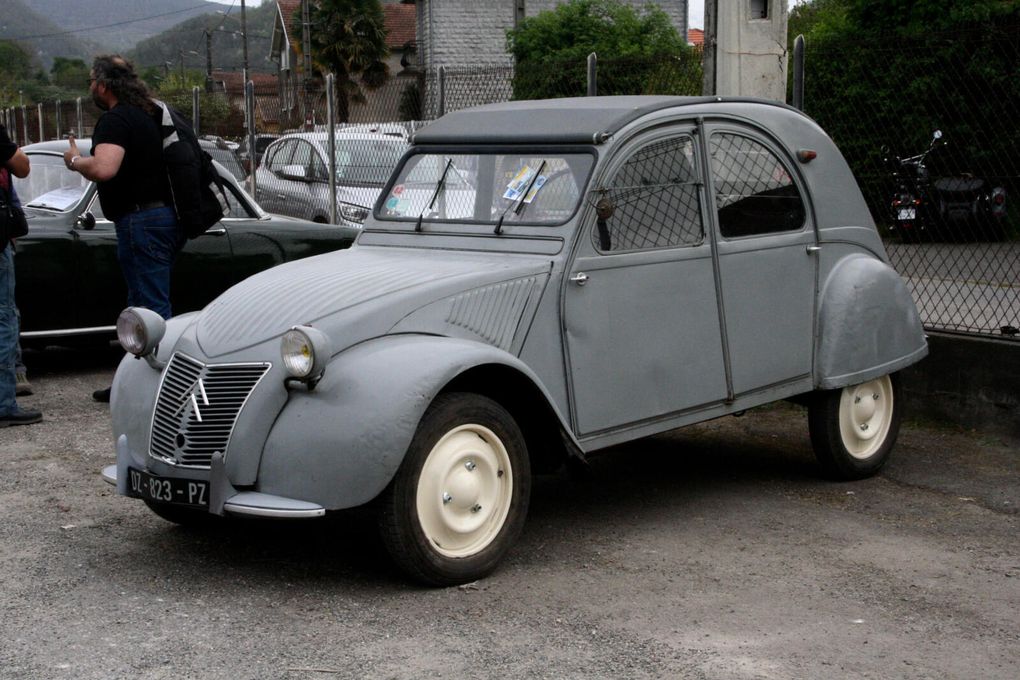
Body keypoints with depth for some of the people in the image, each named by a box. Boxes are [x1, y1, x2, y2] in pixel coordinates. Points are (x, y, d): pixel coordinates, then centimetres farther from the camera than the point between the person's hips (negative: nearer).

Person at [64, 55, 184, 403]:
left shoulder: (116, 120, -13)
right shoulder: (149, 114, 17)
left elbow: (103, 169, -29)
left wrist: (74, 160, -10)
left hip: (142, 220, -10)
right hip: (167, 215, 10)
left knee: (151, 308, -8)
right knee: (143, 305, 16)